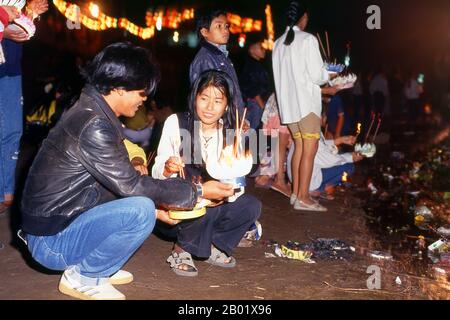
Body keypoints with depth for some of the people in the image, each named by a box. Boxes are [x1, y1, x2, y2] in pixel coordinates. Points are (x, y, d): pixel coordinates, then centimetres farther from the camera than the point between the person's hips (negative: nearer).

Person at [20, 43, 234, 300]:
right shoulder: (93, 126, -24)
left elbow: (119, 181, 12)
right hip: (51, 242, -10)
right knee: (140, 211, -26)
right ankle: (81, 277, -5)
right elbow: (131, 185, -20)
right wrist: (198, 191, -12)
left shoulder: (90, 112, 6)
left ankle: (99, 269, 10)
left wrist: (154, 206, 8)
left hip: (64, 219, 10)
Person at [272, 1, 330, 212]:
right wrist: (328, 75, 10)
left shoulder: (279, 43, 9)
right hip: (306, 102, -7)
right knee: (310, 149, -4)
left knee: (299, 147, 12)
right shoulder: (308, 40, -9)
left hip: (288, 102, 7)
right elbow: (317, 75, -12)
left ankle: (296, 193, 14)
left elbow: (280, 75, 13)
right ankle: (303, 198, -5)